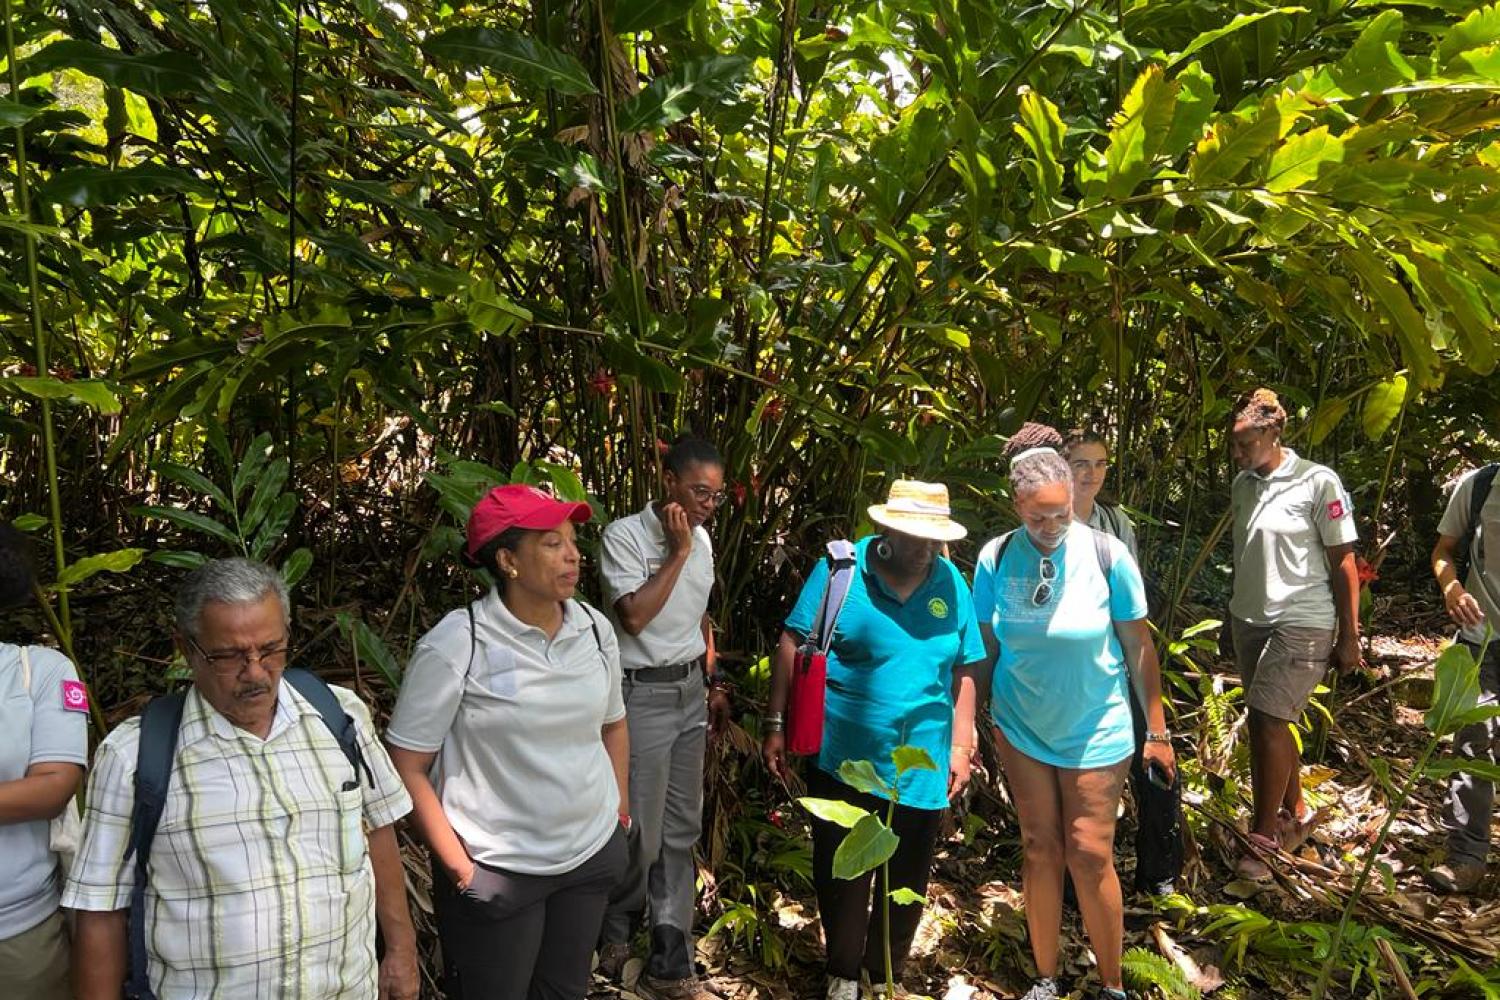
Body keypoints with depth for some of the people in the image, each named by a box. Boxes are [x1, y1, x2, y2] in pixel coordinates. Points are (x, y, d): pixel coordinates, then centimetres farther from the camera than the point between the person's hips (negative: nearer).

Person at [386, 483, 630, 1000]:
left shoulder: (596, 629, -1)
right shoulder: (455, 645, -16)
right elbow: (407, 765, -13)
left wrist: (621, 810, 12)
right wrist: (458, 867, -13)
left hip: (594, 855, 5)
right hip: (495, 870, -5)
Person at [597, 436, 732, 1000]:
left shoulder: (701, 539, 8)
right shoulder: (624, 536, -14)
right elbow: (634, 616, -24)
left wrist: (714, 682, 17)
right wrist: (677, 553, -20)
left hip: (690, 693, 7)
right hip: (643, 695, -7)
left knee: (681, 831, 10)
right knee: (641, 833, 0)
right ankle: (615, 933, 31)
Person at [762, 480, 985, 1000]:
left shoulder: (951, 583, 0)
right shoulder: (840, 571, -9)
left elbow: (963, 670, 7)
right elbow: (793, 645, -6)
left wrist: (961, 746, 6)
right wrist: (775, 724, -7)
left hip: (922, 769, 3)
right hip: (843, 760, -2)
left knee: (906, 884, 17)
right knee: (841, 878, 12)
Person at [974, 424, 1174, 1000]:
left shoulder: (1107, 555, -16)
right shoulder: (995, 559, -11)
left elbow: (1139, 647, -6)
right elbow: (985, 648, -1)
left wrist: (1157, 732, -1)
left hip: (1096, 731, -2)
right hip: (1021, 729, 2)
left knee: (1089, 856, 2)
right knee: (1039, 851, 10)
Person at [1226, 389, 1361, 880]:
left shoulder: (1318, 483, -11)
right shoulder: (1242, 485, 6)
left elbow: (1343, 563, -8)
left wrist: (1349, 636, -7)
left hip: (1301, 623, -6)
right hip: (1249, 619, 6)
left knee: (1267, 721, -10)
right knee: (1271, 724, 14)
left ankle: (1263, 839, 2)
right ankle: (1295, 813, 33)